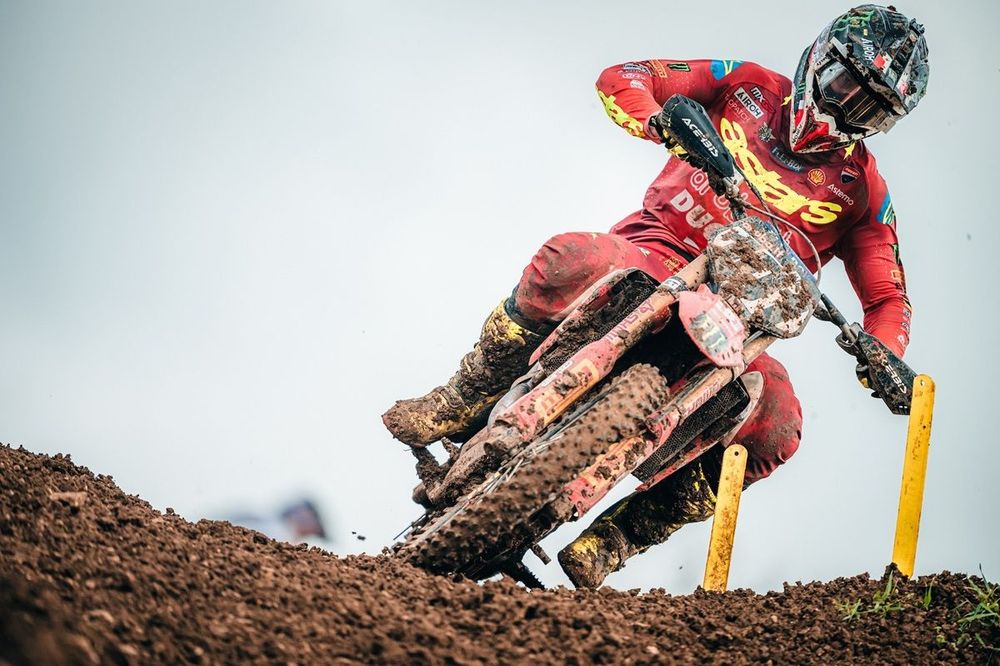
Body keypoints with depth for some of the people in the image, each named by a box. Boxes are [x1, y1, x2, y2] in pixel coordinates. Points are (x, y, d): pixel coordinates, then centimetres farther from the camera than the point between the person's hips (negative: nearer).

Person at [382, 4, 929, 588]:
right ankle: (461, 404, -15)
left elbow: (888, 296, 11)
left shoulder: (863, 188, 10)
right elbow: (621, 79, 3)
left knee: (777, 429, -29)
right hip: (652, 254, -1)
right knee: (567, 260, -36)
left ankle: (610, 541, -19)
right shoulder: (749, 87, 8)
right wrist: (657, 120, -21)